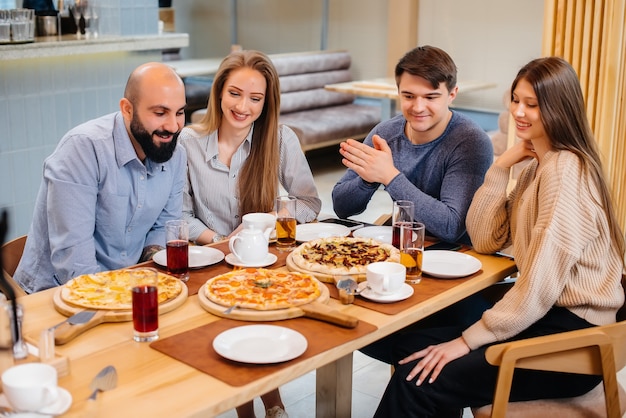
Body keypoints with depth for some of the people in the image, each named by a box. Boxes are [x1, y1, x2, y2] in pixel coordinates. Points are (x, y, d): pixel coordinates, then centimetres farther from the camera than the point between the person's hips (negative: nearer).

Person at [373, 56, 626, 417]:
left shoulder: (565, 171, -18)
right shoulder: (539, 165, 12)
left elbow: (540, 284, -23)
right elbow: (485, 240, 8)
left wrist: (468, 340, -17)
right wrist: (502, 166, -2)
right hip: (546, 315, 9)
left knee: (417, 383, -16)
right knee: (413, 348, 2)